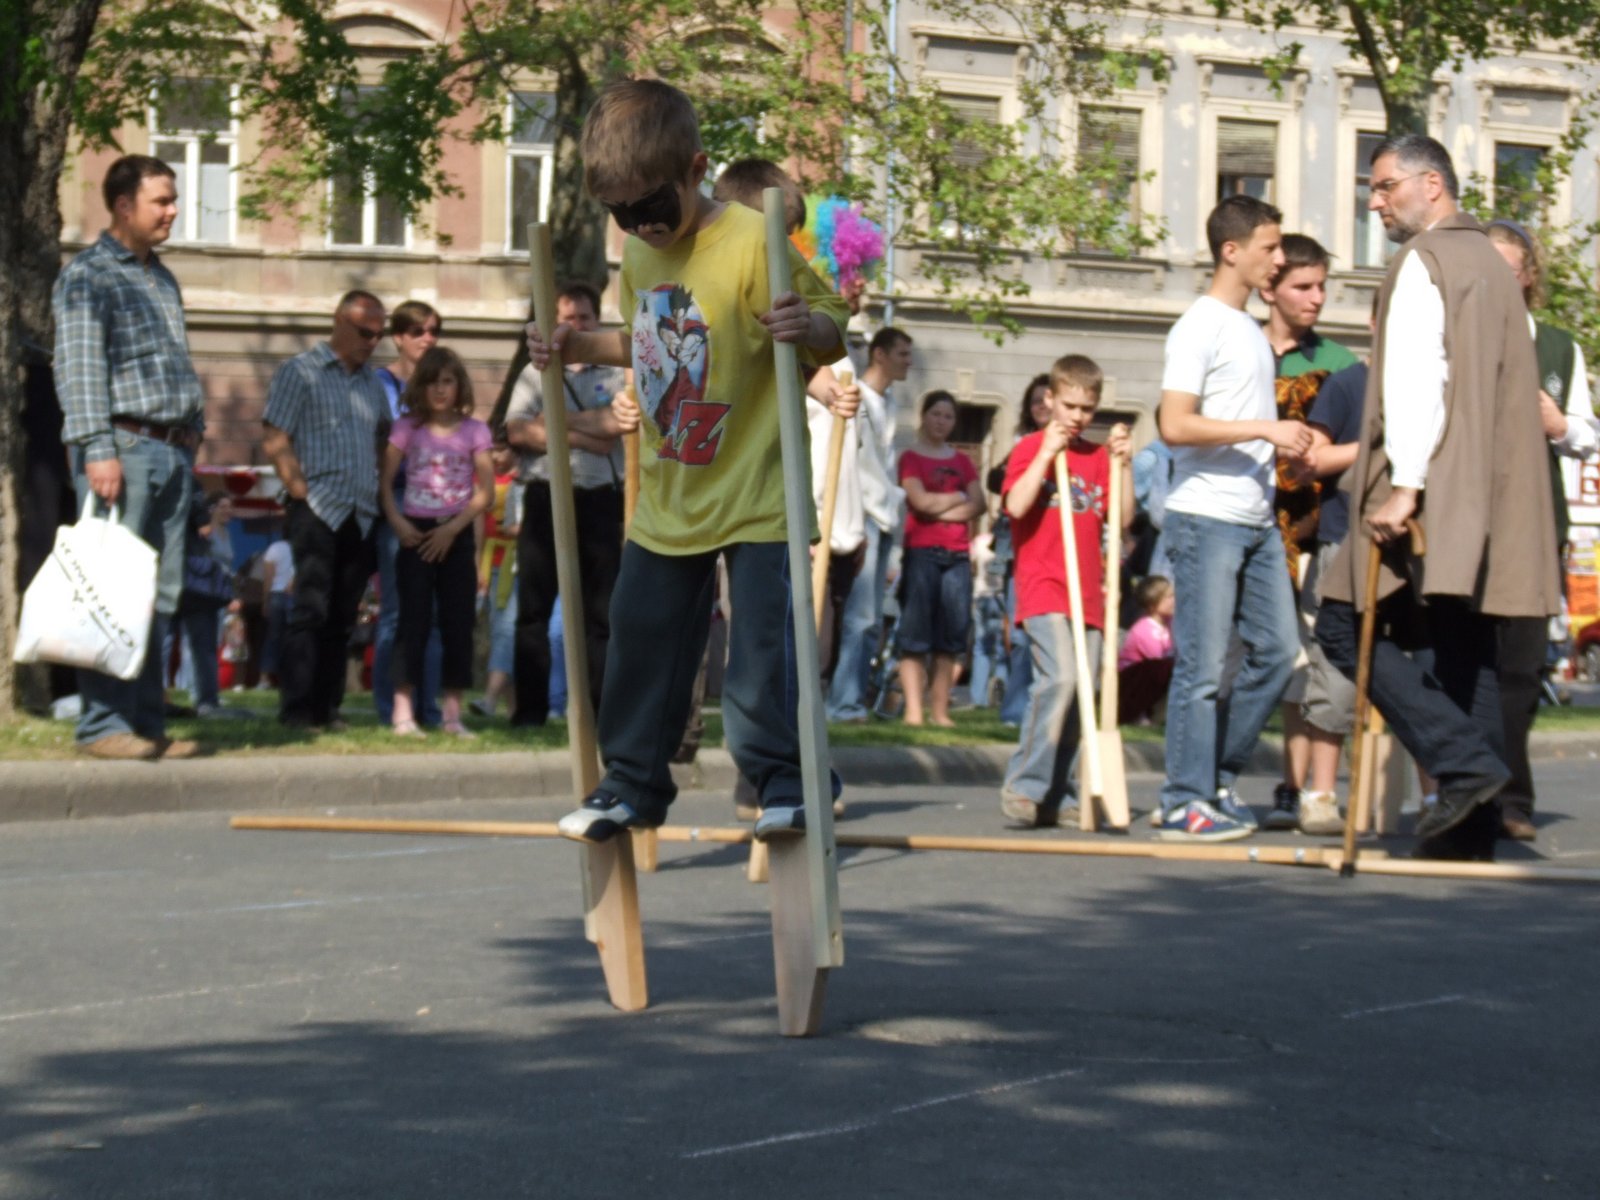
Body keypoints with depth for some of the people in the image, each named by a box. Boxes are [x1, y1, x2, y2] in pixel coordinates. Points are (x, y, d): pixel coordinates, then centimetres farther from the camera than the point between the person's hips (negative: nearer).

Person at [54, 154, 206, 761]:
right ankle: (103, 723, -7)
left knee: (161, 592, 6)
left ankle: (147, 722, 9)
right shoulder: (88, 276, -5)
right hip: (123, 445, -8)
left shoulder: (162, 278, 21)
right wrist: (98, 449, -21)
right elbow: (79, 368, -13)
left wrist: (192, 434, 16)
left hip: (172, 450, 8)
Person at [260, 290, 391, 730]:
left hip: (360, 515, 6)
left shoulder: (372, 381, 19)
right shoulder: (300, 372, 1)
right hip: (317, 511, -6)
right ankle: (296, 708, -10)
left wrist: (383, 496, 13)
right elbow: (274, 440, -5)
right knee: (311, 610, -11)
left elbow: (385, 440, 26)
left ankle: (327, 707, 10)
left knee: (342, 616, 6)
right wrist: (302, 493, -11)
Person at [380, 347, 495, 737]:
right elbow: (384, 481, 1)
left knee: (458, 624, 1)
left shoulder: (474, 431, 5)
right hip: (416, 533, -1)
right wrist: (396, 521, -13)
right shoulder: (407, 428, 5)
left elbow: (486, 492, 1)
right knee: (414, 621, -5)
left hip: (456, 536, 1)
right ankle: (403, 713, -6)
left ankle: (452, 714, 7)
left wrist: (452, 528, -9)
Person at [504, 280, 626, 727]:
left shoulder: (618, 374, 9)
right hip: (546, 497, 1)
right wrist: (583, 438, -10)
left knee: (600, 610, 1)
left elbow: (619, 422, -10)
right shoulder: (536, 372, 11)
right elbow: (517, 430, -5)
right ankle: (530, 708, 3)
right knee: (533, 609, 0)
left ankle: (599, 708, 3)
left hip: (600, 501, -1)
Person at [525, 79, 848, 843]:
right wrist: (579, 347, 10)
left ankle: (783, 780, 3)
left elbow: (831, 333, -14)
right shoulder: (639, 256, 6)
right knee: (642, 643, 12)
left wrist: (809, 328, -36)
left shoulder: (752, 243, -16)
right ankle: (632, 781, 24)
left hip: (754, 498, -7)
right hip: (665, 501, 7)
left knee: (763, 642, -7)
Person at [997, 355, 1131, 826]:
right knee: (1060, 676, -22)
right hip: (1043, 586, -6)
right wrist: (1047, 452, -13)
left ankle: (1057, 796, 10)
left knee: (1082, 693, 4)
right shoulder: (1030, 448, 2)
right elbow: (1017, 505, -15)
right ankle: (1024, 785, -15)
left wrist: (1120, 463, 2)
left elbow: (1123, 519, 10)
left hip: (1089, 591, 6)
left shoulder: (1097, 456, 15)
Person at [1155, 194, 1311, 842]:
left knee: (1276, 652, 8)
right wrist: (1265, 429, -20)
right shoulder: (1200, 327, -9)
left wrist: (1289, 444, 13)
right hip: (1206, 516, -9)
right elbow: (1175, 425, -19)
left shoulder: (1253, 332, 20)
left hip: (1257, 520, 9)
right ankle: (1185, 803, -1)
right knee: (1202, 666, -6)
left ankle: (1216, 779, 19)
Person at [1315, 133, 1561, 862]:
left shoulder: (1424, 260, -6)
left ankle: (1463, 761, -15)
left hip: (1435, 492, -9)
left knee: (1348, 628, -5)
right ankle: (1474, 824, 4)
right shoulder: (1491, 263, 20)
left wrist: (1405, 482, -21)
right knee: (1467, 653, 7)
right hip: (1492, 495, 9)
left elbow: (1415, 377, -17)